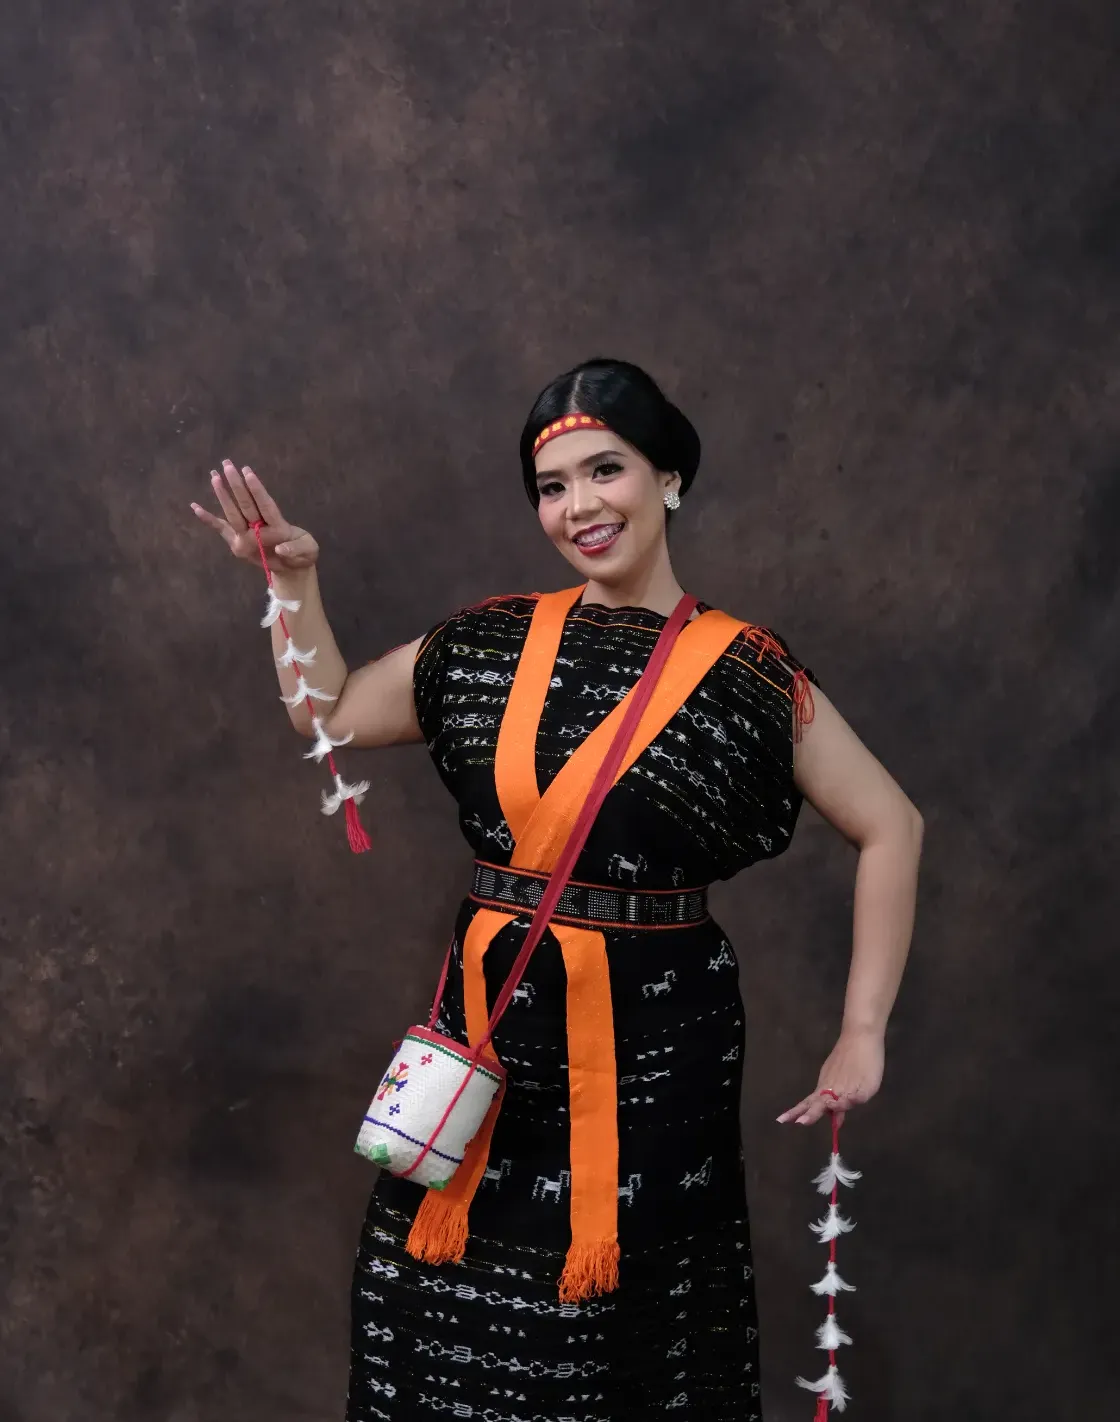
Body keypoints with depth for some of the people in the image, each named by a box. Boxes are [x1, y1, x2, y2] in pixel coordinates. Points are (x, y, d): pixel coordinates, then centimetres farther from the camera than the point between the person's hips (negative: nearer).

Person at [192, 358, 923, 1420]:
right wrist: (294, 581, 6)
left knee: (631, 1332, 7)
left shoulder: (744, 673, -5)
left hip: (654, 1047, -3)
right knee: (450, 1322, 8)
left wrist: (862, 1035, -6)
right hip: (490, 1023, 3)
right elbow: (330, 715, 16)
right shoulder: (494, 642, 5)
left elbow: (889, 828, -2)